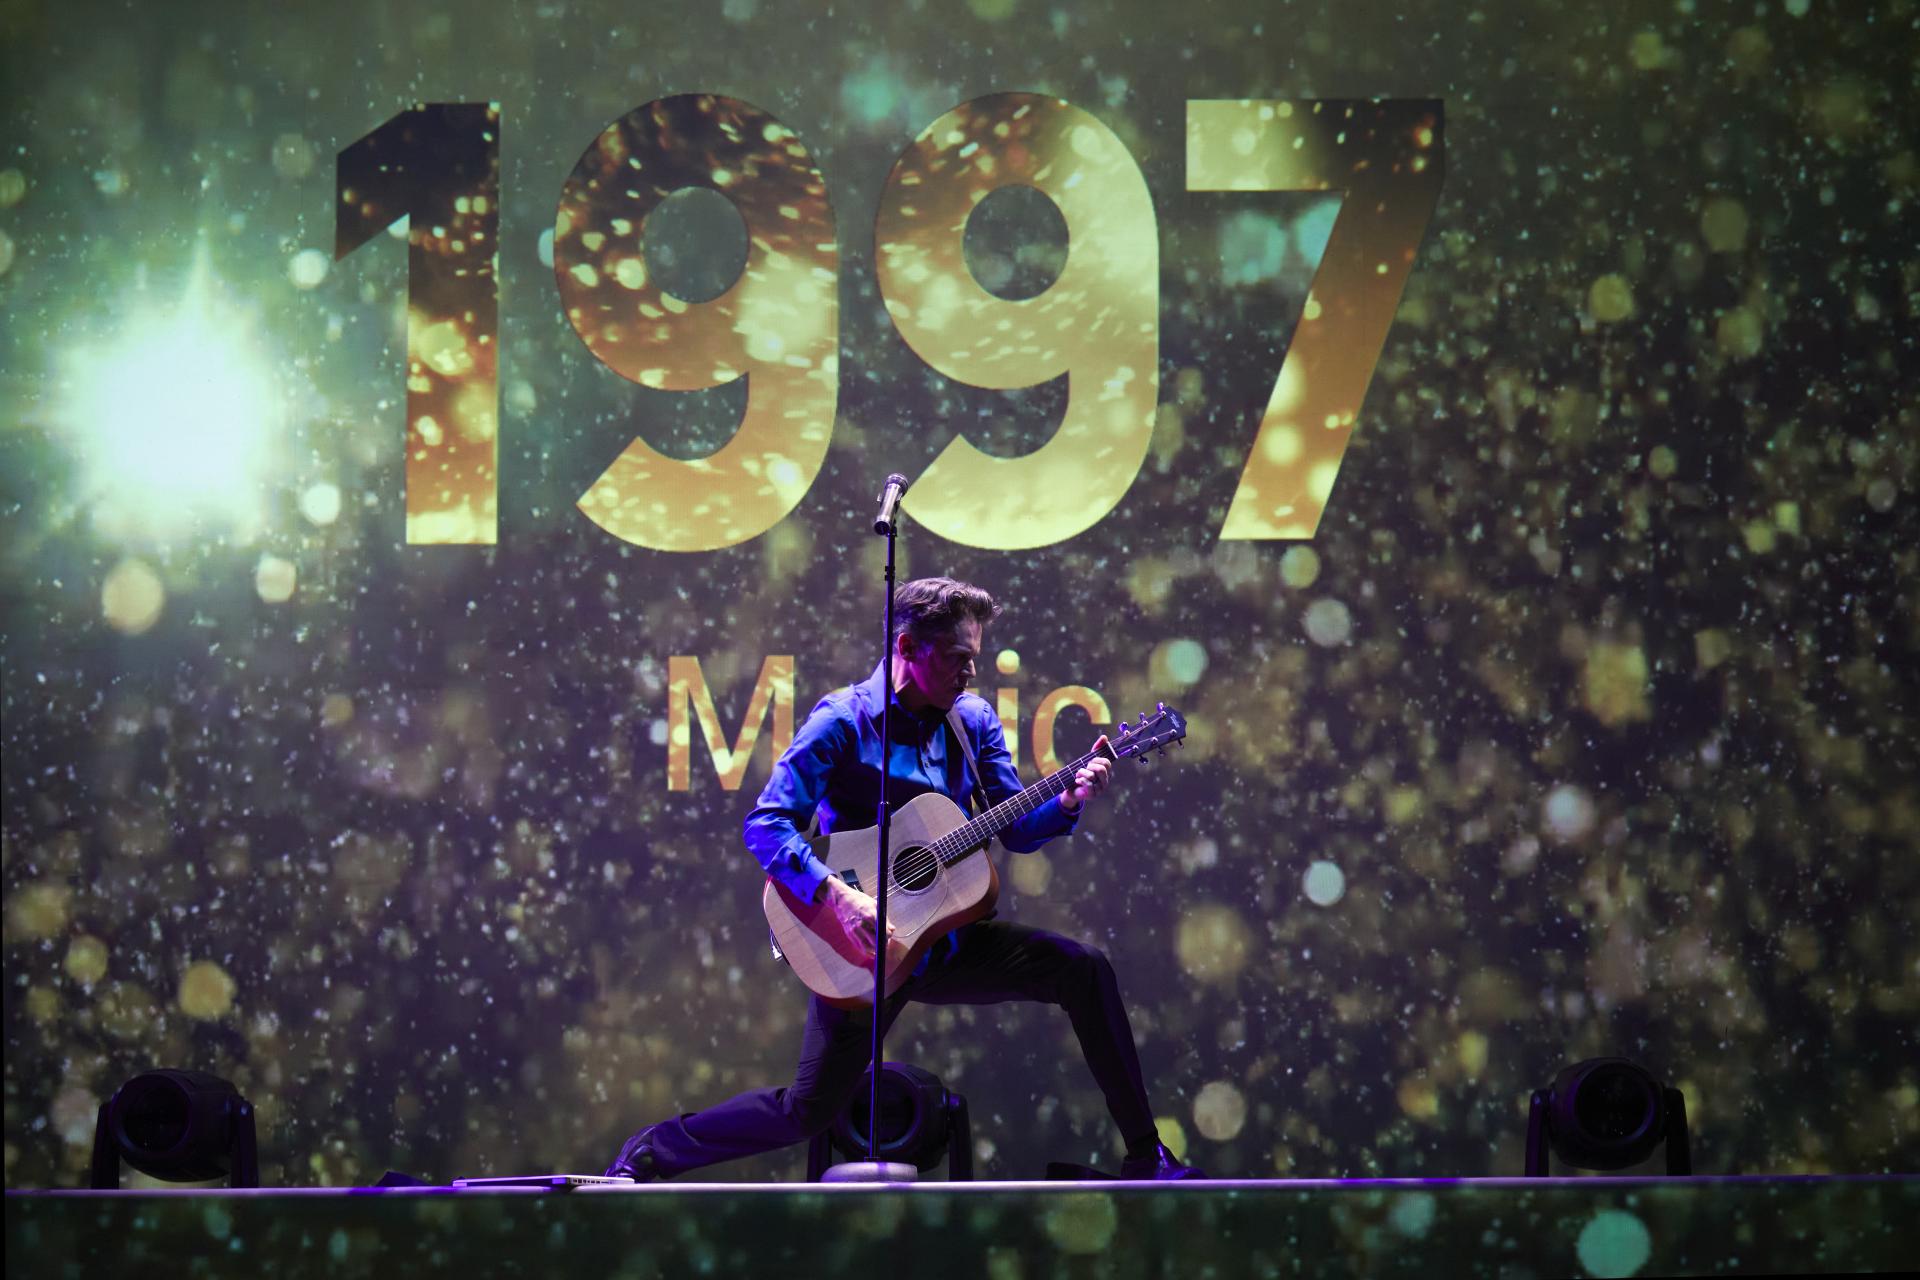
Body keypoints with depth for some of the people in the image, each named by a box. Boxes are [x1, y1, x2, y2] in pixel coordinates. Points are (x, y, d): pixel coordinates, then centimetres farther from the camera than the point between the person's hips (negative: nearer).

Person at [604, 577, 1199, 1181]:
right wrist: (838, 898, -29)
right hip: (863, 947, -5)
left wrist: (1067, 802, -14)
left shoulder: (974, 720, 6)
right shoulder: (843, 721, -11)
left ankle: (1145, 1156, -6)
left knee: (1083, 970, -12)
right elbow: (765, 824, -17)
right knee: (808, 1109, -7)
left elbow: (1015, 830, 7)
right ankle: (650, 1153, 16)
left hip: (947, 940, 5)